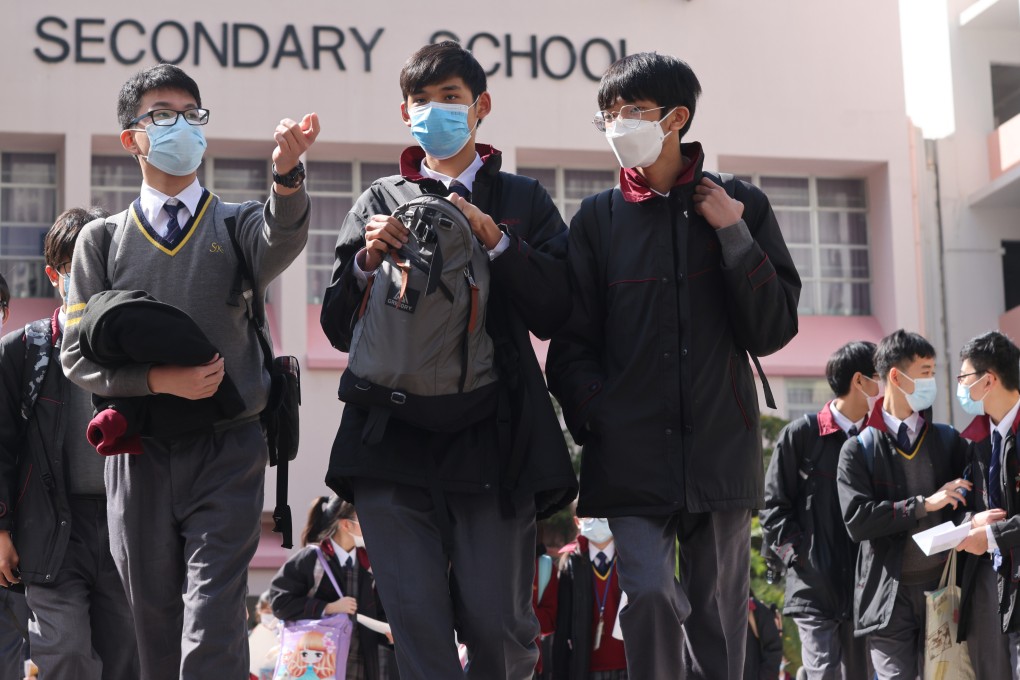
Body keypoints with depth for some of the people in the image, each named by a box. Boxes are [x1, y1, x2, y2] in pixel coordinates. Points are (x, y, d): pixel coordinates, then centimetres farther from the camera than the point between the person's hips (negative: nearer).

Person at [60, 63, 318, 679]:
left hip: (228, 450, -2)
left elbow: (282, 241, -20)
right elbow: (79, 355, 4)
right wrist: (159, 380, -13)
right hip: (140, 453, 2)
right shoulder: (102, 241, 9)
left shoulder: (239, 226, 6)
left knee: (213, 628, -12)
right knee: (156, 625, 9)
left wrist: (287, 173, -41)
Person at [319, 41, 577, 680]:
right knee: (416, 625, -5)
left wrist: (495, 240, -10)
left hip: (491, 435, -1)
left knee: (495, 620, -5)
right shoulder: (378, 203, 18)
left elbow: (554, 313, 1)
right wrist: (368, 260, -6)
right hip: (393, 436, 1)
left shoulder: (522, 200, 14)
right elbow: (339, 328, 12)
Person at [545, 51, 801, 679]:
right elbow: (573, 342, 8)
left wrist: (733, 234, -7)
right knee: (650, 594, -17)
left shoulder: (741, 206, 7)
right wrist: (594, 416, -7)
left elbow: (772, 330, 1)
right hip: (632, 451, 0)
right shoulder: (599, 218, 8)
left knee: (719, 620, 5)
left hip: (722, 449, 1)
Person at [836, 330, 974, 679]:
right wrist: (923, 505, -13)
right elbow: (857, 520, -10)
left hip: (943, 589, 3)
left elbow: (968, 505, 13)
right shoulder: (859, 450, 1)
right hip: (890, 596, -3)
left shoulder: (949, 441, 11)